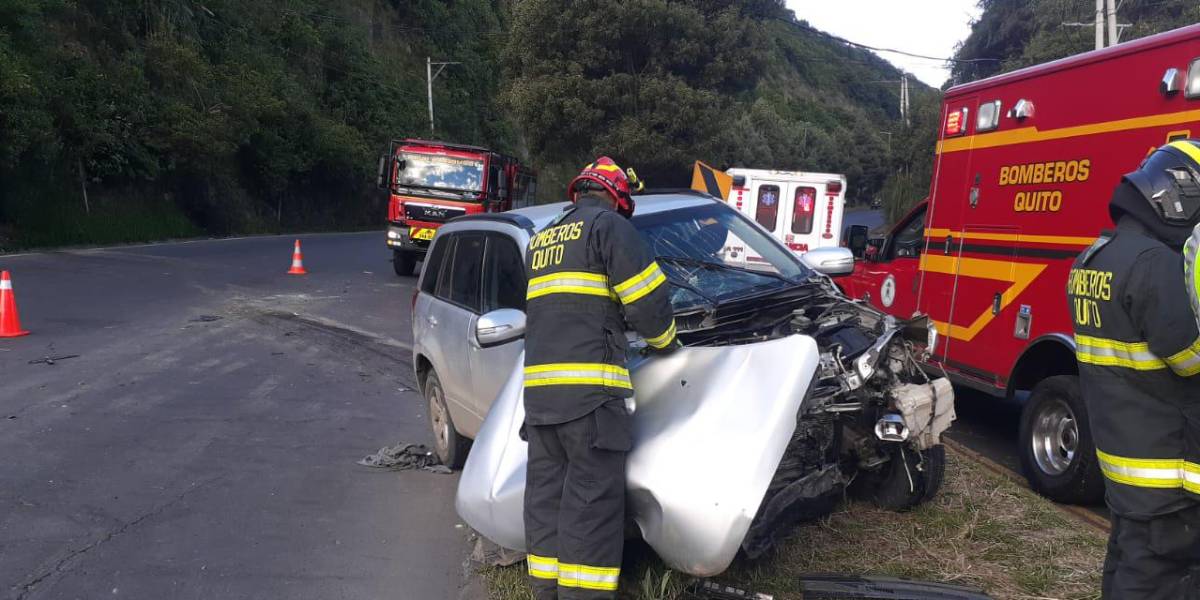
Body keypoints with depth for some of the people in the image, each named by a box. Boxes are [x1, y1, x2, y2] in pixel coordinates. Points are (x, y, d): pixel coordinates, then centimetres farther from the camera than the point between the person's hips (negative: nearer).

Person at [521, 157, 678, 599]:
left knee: (546, 488, 12)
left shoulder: (540, 239, 23)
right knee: (593, 495, -3)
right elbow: (647, 298, -8)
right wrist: (663, 340, 11)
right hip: (588, 384, -8)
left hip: (538, 382, 8)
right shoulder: (609, 225, -1)